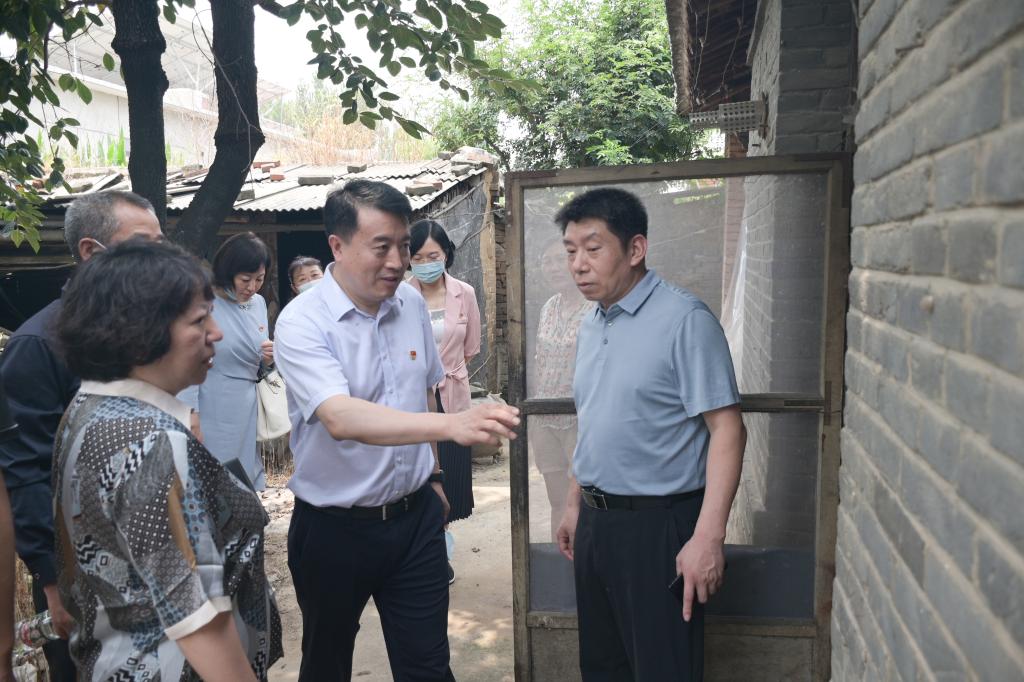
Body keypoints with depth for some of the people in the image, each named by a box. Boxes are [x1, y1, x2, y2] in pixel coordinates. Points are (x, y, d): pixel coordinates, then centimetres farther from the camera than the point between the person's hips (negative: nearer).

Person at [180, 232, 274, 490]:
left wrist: (269, 358, -3)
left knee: (252, 485, 13)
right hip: (216, 417, -6)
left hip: (251, 412, 6)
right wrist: (191, 422, -15)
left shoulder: (259, 303, 8)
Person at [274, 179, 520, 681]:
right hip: (334, 528, -3)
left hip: (415, 517, 4)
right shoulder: (302, 322, -19)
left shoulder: (411, 302, 0)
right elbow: (340, 418, -35)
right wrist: (450, 424, -48)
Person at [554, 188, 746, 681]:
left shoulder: (684, 320, -14)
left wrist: (708, 537, -22)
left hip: (657, 523, -7)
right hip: (595, 521, 7)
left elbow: (727, 430, -17)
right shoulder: (590, 327, 9)